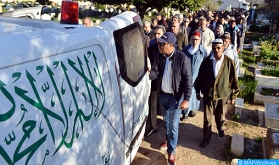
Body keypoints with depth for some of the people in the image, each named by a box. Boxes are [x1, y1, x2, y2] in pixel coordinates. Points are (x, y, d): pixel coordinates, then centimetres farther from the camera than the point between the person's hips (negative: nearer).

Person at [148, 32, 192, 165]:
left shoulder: (182, 58, -19)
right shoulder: (159, 56, -5)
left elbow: (188, 80, -15)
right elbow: (155, 72, -2)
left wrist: (186, 99, -18)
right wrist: (149, 73, -27)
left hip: (176, 96, -5)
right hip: (162, 95, 5)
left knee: (174, 125, 3)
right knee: (166, 120, 24)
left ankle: (171, 151, 21)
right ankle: (169, 139, 50)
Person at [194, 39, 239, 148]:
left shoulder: (229, 62, -9)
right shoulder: (206, 61, -6)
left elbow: (233, 80, 0)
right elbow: (200, 77, 4)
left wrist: (233, 96, 3)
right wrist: (198, 91, 8)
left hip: (222, 95, 0)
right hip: (208, 94, 0)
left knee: (221, 116, 20)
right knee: (207, 118, 6)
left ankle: (220, 128, 52)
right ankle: (206, 138, 24)